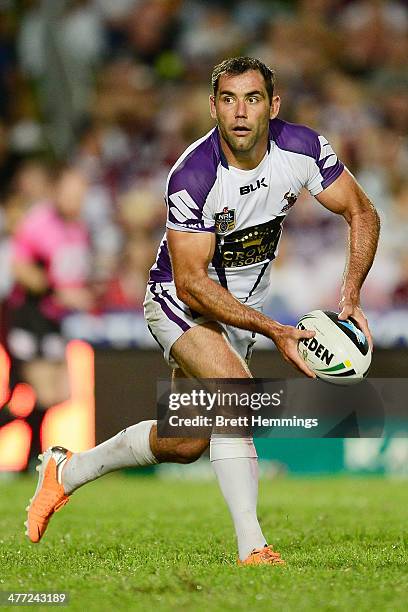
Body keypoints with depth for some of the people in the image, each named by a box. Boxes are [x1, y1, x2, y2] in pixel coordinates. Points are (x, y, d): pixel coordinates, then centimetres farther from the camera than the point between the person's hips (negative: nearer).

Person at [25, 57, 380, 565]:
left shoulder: (302, 149, -19)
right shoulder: (191, 177, -31)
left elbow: (361, 213, -6)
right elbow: (191, 282, -28)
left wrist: (350, 297, -20)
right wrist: (273, 330, -35)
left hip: (245, 304, 6)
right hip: (181, 300, -6)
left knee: (185, 443, 11)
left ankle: (67, 471, 34)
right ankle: (252, 547, -30)